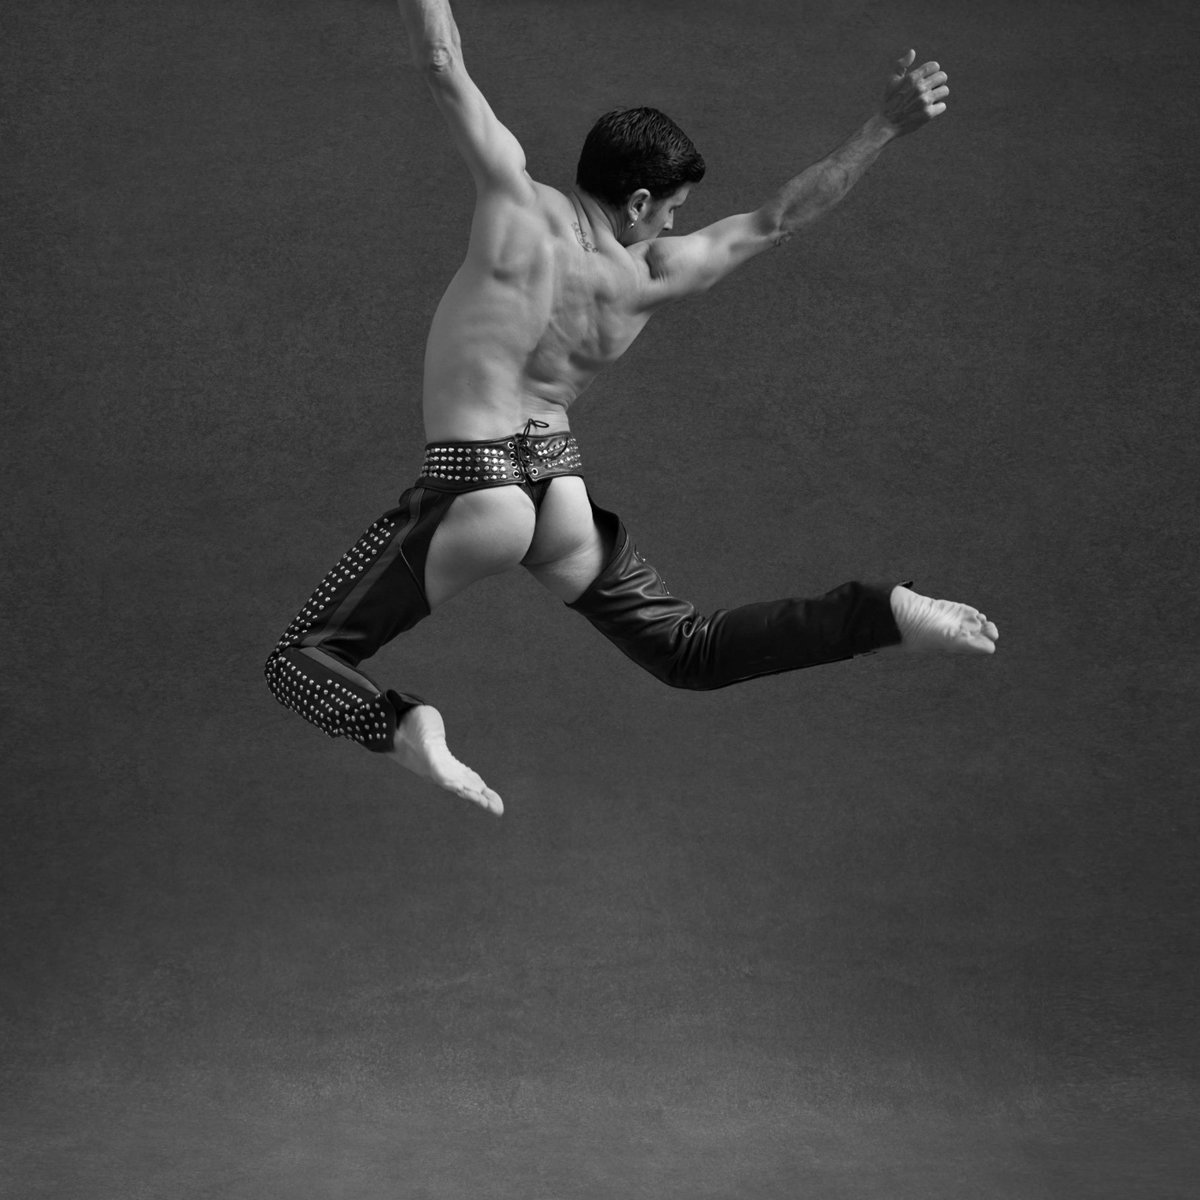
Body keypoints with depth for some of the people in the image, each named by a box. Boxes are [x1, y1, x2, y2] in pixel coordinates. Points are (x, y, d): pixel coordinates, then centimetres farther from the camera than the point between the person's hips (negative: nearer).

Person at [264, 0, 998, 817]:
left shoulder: (518, 202, -12)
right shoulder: (657, 275, -3)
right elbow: (779, 218, 6)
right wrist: (889, 124, 10)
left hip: (473, 481, -3)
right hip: (561, 479, 3)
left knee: (303, 660, 3)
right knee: (689, 650, 18)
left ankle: (400, 725, -26)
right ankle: (886, 613, 3)